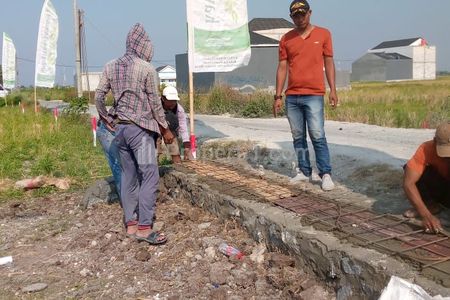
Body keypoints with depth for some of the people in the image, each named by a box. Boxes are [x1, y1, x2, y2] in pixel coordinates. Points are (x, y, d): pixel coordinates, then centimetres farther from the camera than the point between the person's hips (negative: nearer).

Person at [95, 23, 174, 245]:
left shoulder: (111, 67, 8)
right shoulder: (147, 68, -8)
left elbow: (99, 96, 8)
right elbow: (154, 102, -5)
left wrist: (109, 121, 18)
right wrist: (165, 129, 4)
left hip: (120, 128, 7)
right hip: (140, 128, -7)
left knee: (128, 176, 11)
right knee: (150, 176, -5)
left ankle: (131, 224, 15)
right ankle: (144, 227, -7)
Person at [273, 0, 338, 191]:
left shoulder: (323, 34, 5)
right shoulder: (286, 39, 9)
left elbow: (329, 63, 6)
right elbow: (282, 67, 9)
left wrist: (333, 90, -2)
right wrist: (278, 96, 4)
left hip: (314, 96, -3)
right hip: (292, 97, 3)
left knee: (317, 136, -8)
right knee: (298, 137, 7)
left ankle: (326, 174, -2)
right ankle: (304, 172, 16)